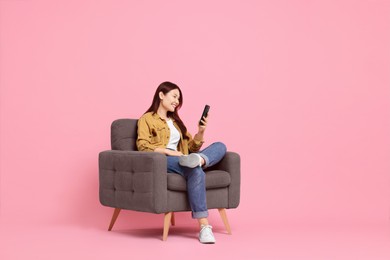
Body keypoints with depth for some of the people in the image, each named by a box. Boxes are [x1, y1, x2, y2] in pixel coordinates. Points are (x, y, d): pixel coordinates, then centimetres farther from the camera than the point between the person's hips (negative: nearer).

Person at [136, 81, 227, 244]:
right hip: (161, 162, -7)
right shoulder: (147, 119, 10)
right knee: (196, 171, -38)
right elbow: (143, 146, -6)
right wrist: (170, 152, -16)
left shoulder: (176, 121, 31)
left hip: (181, 161, 7)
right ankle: (204, 227, -44)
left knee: (220, 146, -12)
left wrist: (201, 131, 5)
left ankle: (198, 160, -47)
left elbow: (192, 147, 24)